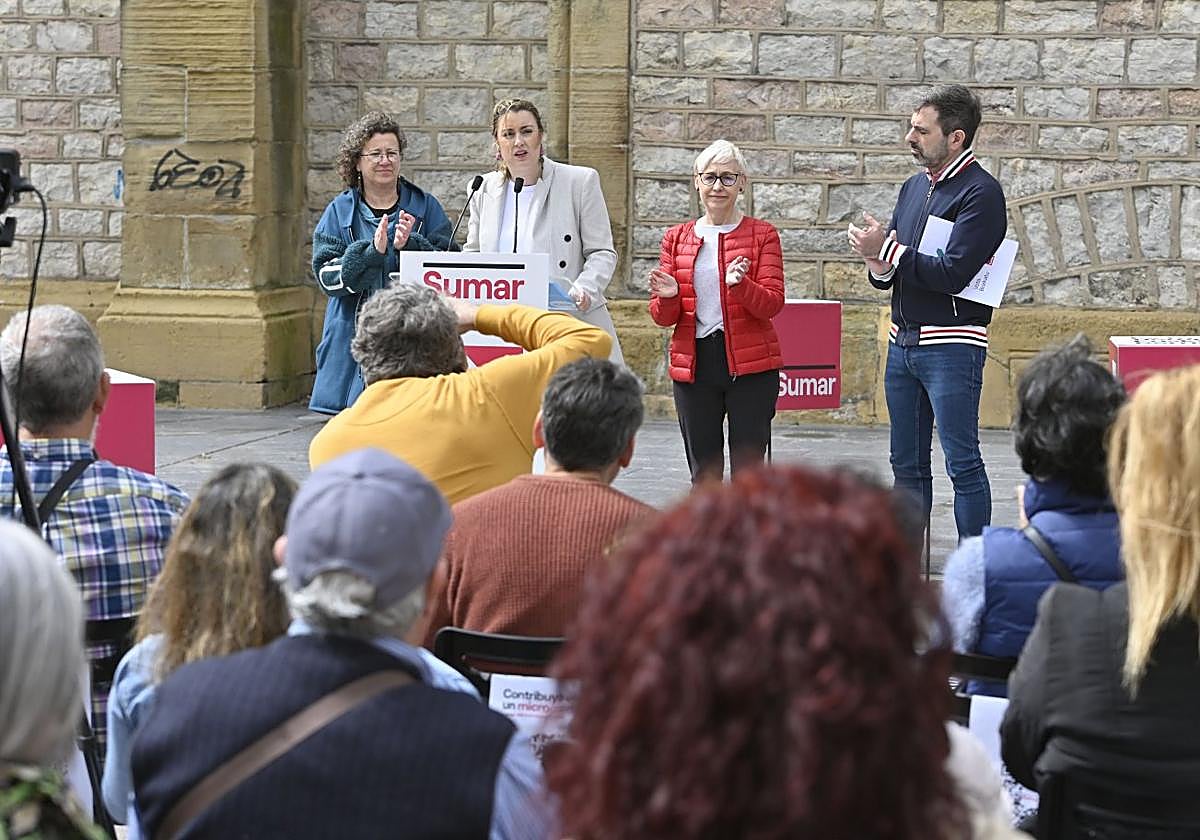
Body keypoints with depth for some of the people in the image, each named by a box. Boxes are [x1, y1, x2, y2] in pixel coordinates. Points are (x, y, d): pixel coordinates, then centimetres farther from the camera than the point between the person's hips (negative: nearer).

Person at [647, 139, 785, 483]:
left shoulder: (762, 235, 2)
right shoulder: (677, 238, 11)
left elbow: (772, 305, -7)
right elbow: (662, 318, 9)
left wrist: (740, 284, -26)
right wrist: (668, 298, -14)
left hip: (750, 365, -3)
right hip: (694, 365, 3)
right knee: (703, 474, 8)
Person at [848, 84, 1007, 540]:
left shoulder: (980, 192, -11)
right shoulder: (914, 187, 14)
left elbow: (952, 273, -21)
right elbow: (886, 275, 16)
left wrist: (887, 250, -13)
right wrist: (878, 264, -8)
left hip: (951, 347, -8)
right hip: (902, 343, 8)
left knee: (962, 464, -5)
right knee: (907, 465, 13)